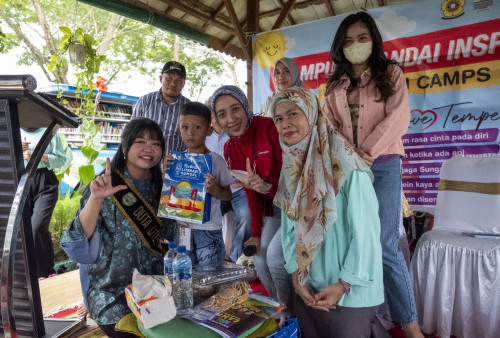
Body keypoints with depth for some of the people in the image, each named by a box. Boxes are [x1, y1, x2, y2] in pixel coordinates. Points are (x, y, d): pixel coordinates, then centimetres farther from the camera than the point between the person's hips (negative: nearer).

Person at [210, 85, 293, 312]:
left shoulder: (272, 129, -20)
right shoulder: (230, 149, 0)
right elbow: (250, 191, 6)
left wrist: (268, 187, -36)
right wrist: (256, 231, 3)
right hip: (272, 210, 7)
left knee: (275, 255, -17)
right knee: (261, 263, 1)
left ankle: (292, 311, 9)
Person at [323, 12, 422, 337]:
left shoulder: (391, 73, 8)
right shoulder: (336, 85, 18)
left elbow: (398, 117, -6)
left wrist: (367, 152, -17)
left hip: (382, 165, -3)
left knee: (384, 243, -7)